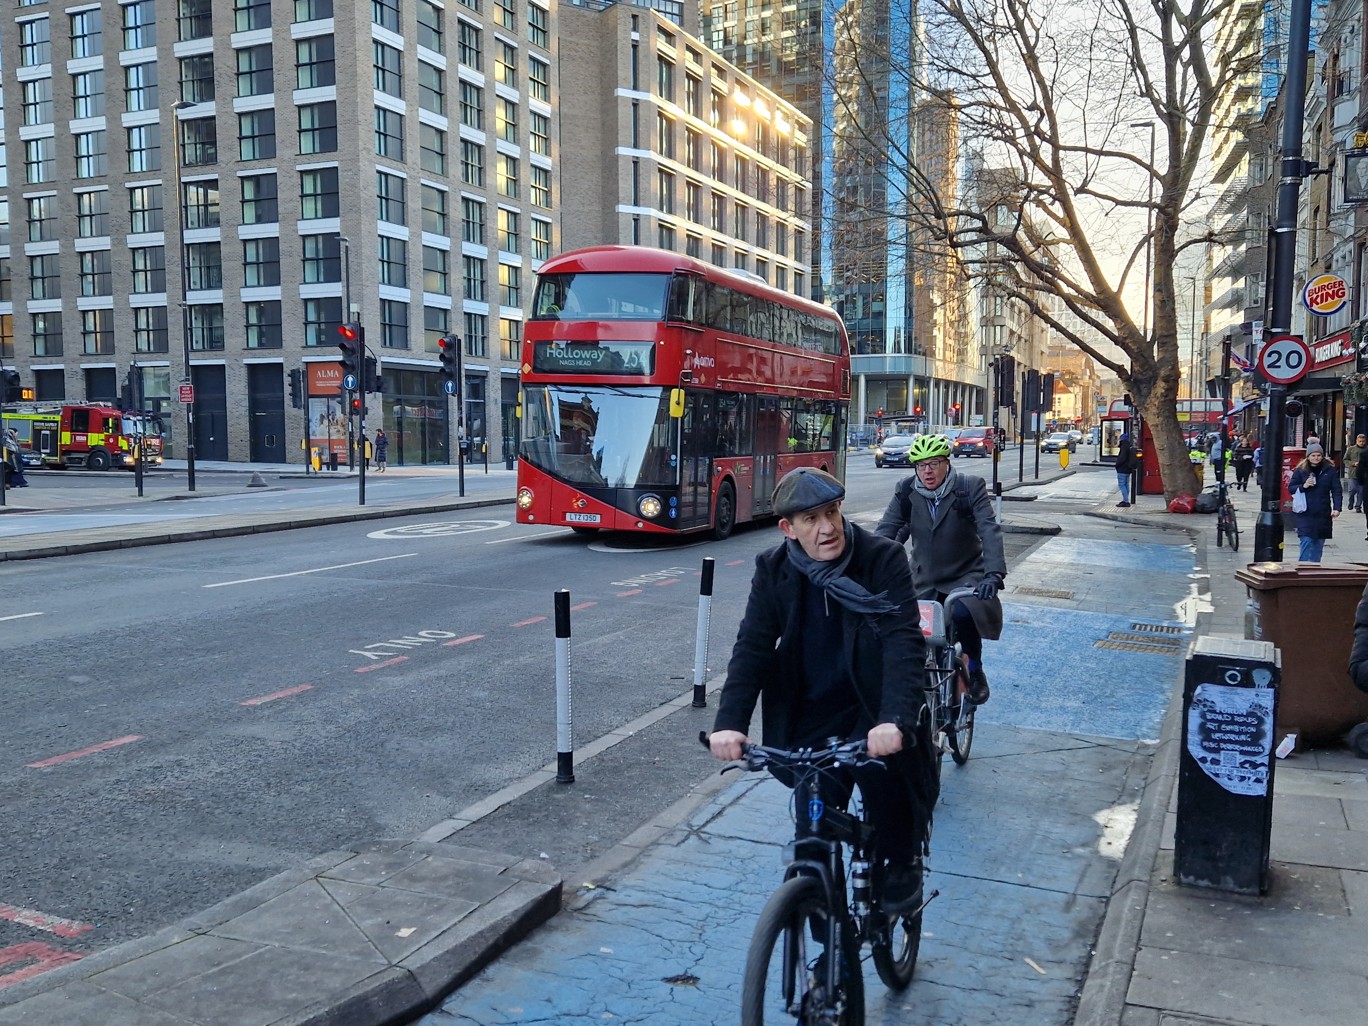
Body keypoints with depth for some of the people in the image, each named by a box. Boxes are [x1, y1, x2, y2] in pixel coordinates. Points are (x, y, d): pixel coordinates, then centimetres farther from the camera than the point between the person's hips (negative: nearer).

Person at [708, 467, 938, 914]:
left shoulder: (883, 559, -15)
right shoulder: (774, 570, -6)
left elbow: (904, 641, -24)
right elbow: (752, 647, -11)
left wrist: (895, 719, -40)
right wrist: (730, 722, -26)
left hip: (872, 706, -2)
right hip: (812, 712, 2)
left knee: (879, 770, -26)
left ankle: (902, 864, 1)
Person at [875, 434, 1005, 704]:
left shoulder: (970, 488, -12)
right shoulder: (906, 492, -4)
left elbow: (990, 531, -21)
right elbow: (885, 532, -10)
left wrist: (994, 574, -36)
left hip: (966, 575, -3)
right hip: (925, 580, 3)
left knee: (963, 613, -31)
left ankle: (975, 671, -5)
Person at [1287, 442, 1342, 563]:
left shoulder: (1330, 470, 3)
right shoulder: (1300, 470, 1)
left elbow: (1336, 490, 1)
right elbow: (1290, 488, 4)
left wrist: (1336, 508, -10)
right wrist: (1303, 486, -15)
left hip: (1323, 514, 2)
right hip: (1305, 513, -2)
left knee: (1318, 544, 9)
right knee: (1307, 542, -11)